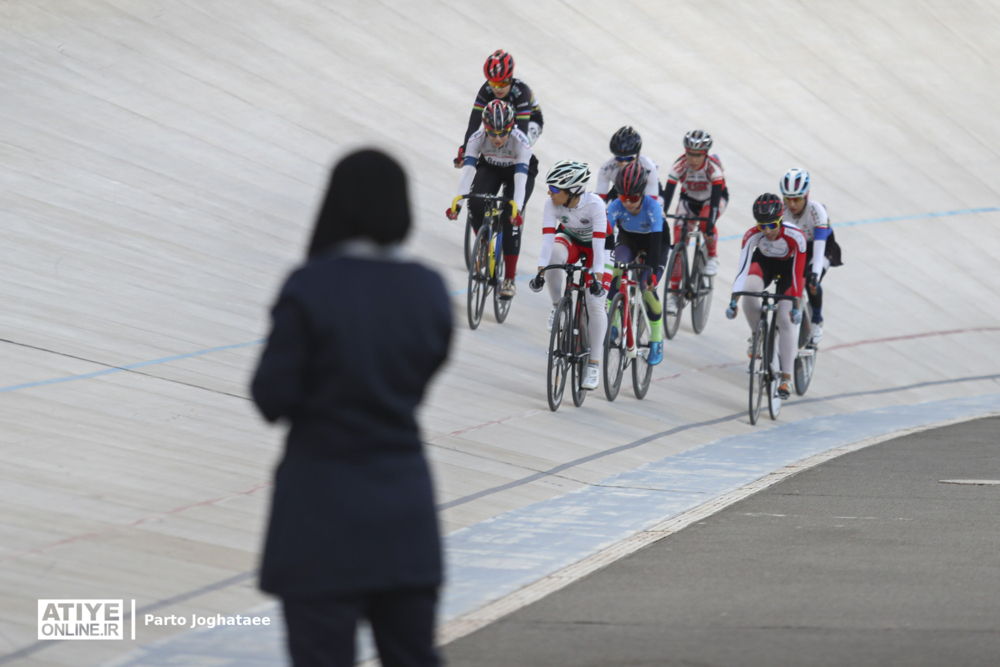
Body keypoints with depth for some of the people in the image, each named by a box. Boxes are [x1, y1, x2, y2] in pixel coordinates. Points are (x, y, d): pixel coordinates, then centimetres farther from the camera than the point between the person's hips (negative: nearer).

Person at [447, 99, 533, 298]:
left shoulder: (521, 142, -36)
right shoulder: (477, 138, -31)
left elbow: (520, 179, -42)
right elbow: (467, 171, -35)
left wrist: (517, 209, -55)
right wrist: (457, 203, -47)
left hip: (517, 171, -2)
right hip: (489, 168, 2)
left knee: (511, 220, -18)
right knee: (475, 203, -28)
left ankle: (509, 279, -10)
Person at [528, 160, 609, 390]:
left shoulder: (594, 204, -35)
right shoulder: (552, 205, -26)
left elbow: (598, 244, -37)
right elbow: (547, 239, -31)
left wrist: (597, 278, -45)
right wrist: (540, 273, -42)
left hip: (596, 246, -3)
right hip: (570, 240, 3)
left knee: (595, 302, -14)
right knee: (554, 253, -35)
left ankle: (594, 365, -5)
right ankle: (557, 307, -12)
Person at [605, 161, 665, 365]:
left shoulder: (652, 207, -36)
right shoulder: (615, 207, -29)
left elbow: (655, 243, -38)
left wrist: (652, 272, -48)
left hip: (654, 240, -2)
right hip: (628, 238, 2)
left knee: (647, 288, -16)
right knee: (617, 269, -28)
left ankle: (657, 340, 3)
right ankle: (611, 323, -21)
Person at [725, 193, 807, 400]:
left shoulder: (795, 236, -36)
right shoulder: (752, 235, -31)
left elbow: (797, 274, -35)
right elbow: (743, 269, -36)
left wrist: (796, 306, -41)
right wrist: (733, 301, -45)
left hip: (789, 266, -1)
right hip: (764, 262, 1)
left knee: (786, 319, -12)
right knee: (749, 290, -32)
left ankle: (786, 378, -5)